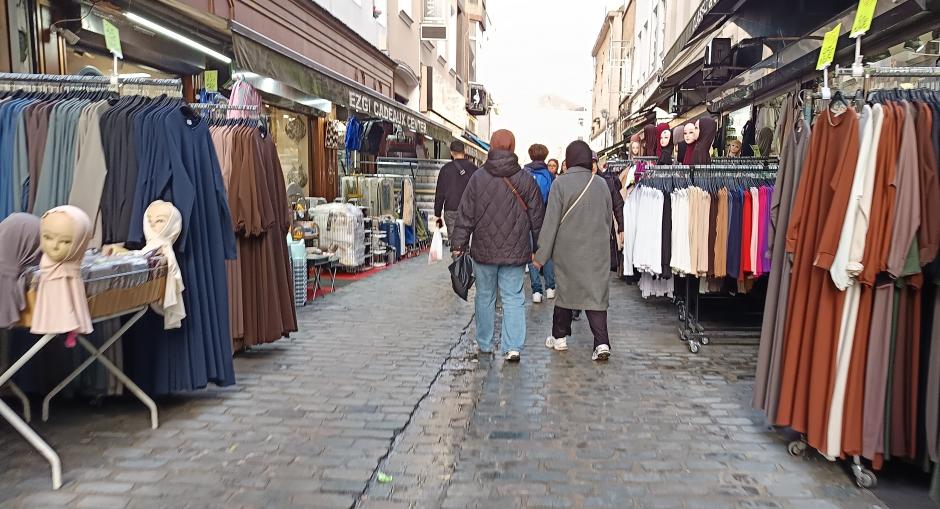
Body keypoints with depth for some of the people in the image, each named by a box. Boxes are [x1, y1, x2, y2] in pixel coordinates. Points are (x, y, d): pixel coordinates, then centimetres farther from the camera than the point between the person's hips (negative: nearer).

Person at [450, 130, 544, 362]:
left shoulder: (478, 178, -4)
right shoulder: (526, 180, -2)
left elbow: (465, 215, -3)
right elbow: (537, 218, 3)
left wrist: (458, 245, 2)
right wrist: (537, 249, 12)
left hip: (484, 250, 0)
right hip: (515, 251, 0)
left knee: (485, 296, 14)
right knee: (513, 298, 5)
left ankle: (485, 343, 25)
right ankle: (513, 347, -2)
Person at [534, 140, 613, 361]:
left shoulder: (561, 183, -9)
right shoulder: (601, 184, 1)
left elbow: (551, 221, -10)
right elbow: (609, 220, 11)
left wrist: (541, 254, -5)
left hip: (568, 250, -2)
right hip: (597, 251, 2)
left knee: (566, 289, 13)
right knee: (596, 293, 4)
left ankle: (559, 337, 24)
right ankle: (602, 343, -6)